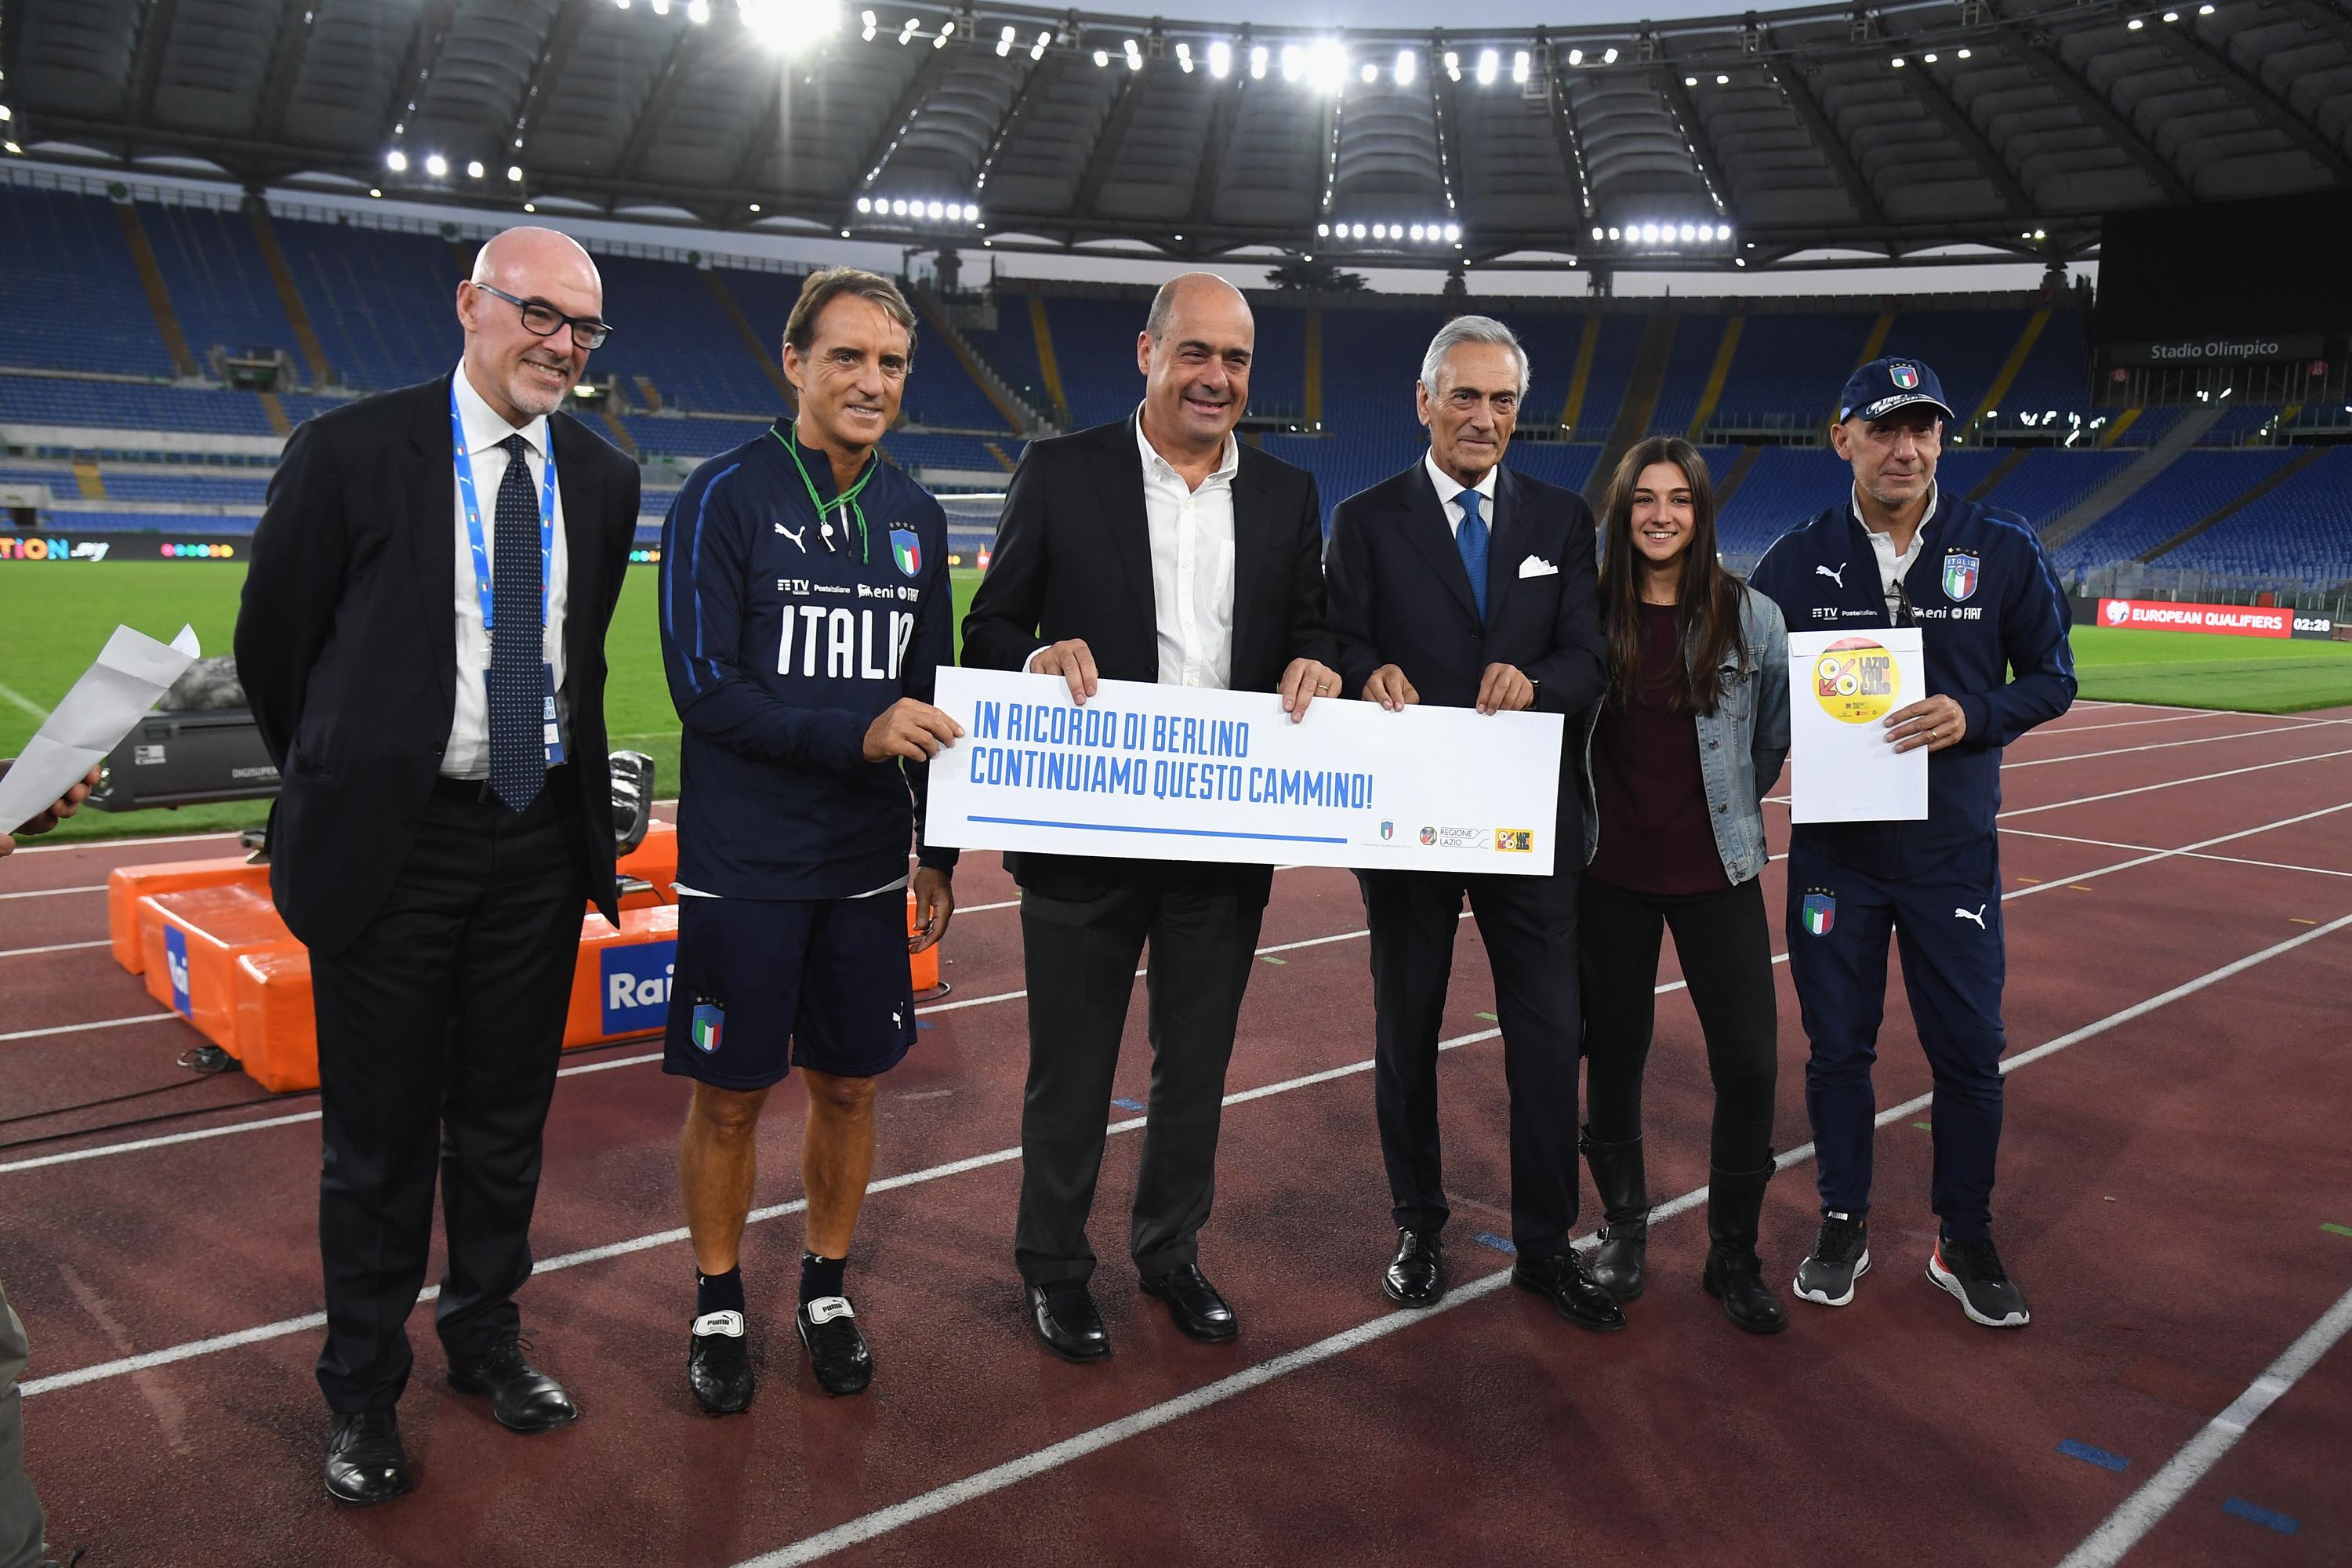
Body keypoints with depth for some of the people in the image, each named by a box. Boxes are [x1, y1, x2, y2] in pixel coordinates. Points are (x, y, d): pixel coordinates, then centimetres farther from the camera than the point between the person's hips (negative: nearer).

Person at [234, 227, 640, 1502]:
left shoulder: (602, 479, 5)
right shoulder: (351, 451, -9)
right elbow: (272, 643, 1)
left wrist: (569, 782, 14)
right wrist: (339, 782, 10)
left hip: (538, 836, 4)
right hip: (391, 841, -3)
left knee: (506, 1117, 17)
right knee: (379, 1134, 9)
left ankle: (485, 1336, 38)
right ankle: (364, 1388, 29)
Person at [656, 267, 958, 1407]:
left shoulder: (915, 516, 8)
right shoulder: (727, 496, -7)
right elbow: (702, 684, -14)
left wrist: (939, 853, 12)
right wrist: (855, 734, -23)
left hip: (866, 866, 4)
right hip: (741, 871, -4)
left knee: (848, 1087, 12)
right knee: (729, 1097, 6)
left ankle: (825, 1291, 31)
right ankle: (719, 1308, 26)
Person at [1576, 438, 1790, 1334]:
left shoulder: (1752, 616, -1)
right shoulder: (1586, 614, -2)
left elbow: (1773, 739, 10)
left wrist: (1720, 812, 12)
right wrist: (1604, 814, 6)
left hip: (1718, 874, 0)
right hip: (1611, 873, 0)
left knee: (1750, 1064, -2)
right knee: (1614, 1055, 10)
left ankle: (1733, 1254, 18)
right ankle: (1623, 1225, 31)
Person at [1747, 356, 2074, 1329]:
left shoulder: (2004, 548, -2)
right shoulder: (1796, 559, 0)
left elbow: (2051, 677, 2)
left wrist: (1972, 717, -18)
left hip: (1953, 847, 0)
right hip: (1833, 845, 1)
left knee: (1969, 1049, 6)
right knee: (1837, 1045, 10)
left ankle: (1963, 1242, 25)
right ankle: (1844, 1227, 28)